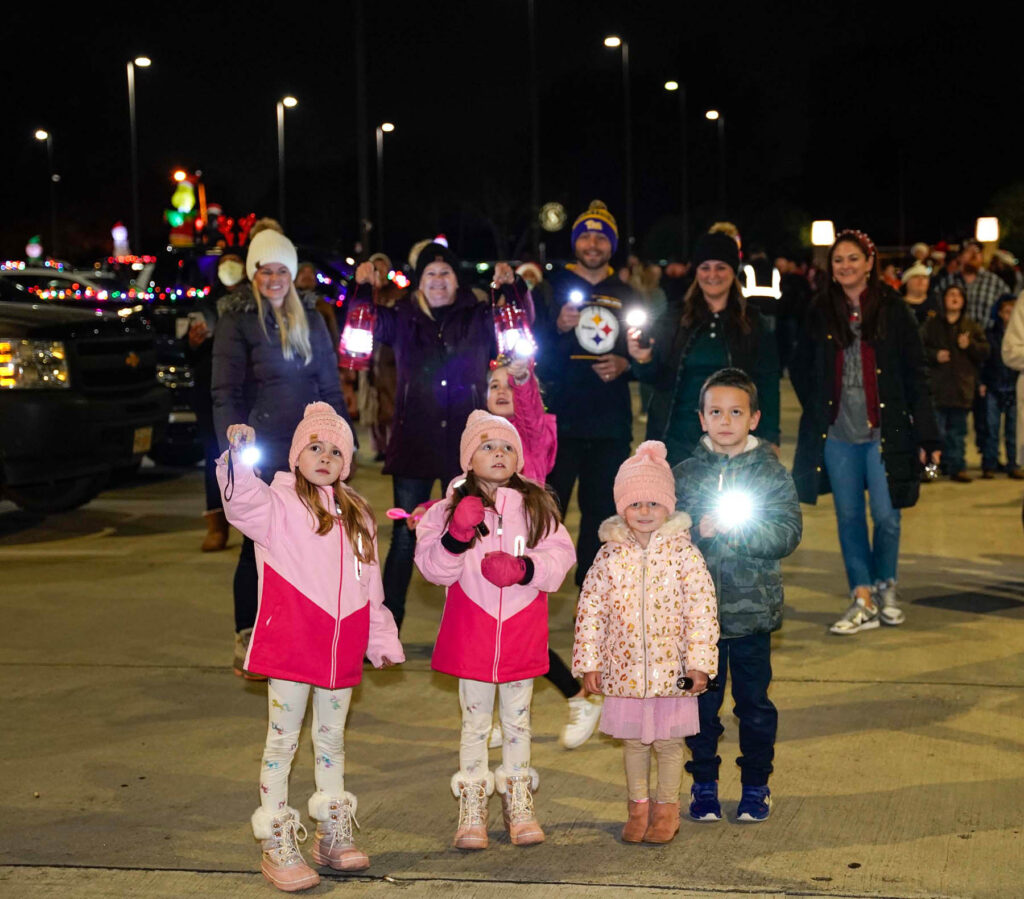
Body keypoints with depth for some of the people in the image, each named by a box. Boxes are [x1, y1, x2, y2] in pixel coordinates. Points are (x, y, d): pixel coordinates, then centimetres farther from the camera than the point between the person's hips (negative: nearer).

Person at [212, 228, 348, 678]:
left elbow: (330, 384, 15)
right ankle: (247, 641, 9)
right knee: (259, 544, -1)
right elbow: (224, 391, -7)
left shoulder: (308, 316, 13)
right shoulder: (237, 318, -2)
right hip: (262, 450, -4)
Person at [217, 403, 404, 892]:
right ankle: (277, 844, 7)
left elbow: (369, 583, 19)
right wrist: (239, 460, -46)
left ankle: (333, 833, 29)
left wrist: (381, 638, 20)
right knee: (283, 739, 1)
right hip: (291, 644, -6)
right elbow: (245, 504, -29)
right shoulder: (279, 503, -5)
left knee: (332, 738, 17)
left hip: (342, 646, 6)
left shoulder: (355, 513, 14)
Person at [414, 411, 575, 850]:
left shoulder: (538, 507, 2)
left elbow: (559, 558, -4)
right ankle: (471, 810, 18)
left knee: (517, 720, 14)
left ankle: (519, 805, 26)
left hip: (522, 634, 1)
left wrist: (525, 568, -21)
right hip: (471, 634, -1)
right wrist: (457, 536, -28)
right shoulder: (450, 509, -3)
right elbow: (432, 566, -11)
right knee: (475, 721, 8)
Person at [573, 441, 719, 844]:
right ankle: (638, 806, 27)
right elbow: (590, 609, 3)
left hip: (671, 667, -2)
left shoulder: (683, 553, -6)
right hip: (624, 668, 2)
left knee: (668, 740, 8)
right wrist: (589, 662, 1)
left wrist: (700, 662, -10)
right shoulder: (610, 556, 0)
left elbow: (702, 609, -7)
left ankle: (666, 808, 23)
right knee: (632, 740, 13)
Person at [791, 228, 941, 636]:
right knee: (849, 516, 4)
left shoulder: (893, 310, -1)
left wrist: (927, 435, -5)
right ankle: (863, 600, 11)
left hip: (883, 430, -2)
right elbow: (800, 370, 16)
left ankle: (885, 587, 22)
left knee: (886, 514, -1)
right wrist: (819, 411, 7)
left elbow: (916, 374, -1)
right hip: (837, 433, 2)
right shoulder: (821, 312, 5)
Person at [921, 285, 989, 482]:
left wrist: (970, 345, -9)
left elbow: (985, 351, 8)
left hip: (962, 387, 2)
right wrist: (935, 355, -14)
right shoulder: (931, 325, 7)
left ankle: (957, 467, 12)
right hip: (937, 385, -2)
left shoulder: (972, 327, 12)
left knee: (958, 430, 7)